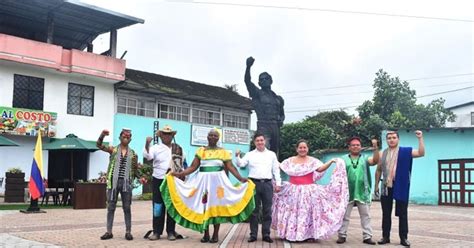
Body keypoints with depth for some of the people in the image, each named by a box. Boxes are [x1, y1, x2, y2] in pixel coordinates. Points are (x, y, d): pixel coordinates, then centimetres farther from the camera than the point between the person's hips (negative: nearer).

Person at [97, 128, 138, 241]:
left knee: (127, 208, 5)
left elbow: (135, 169, 14)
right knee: (111, 207, 4)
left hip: (126, 183, 1)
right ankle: (109, 232, 11)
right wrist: (102, 135, -26)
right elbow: (99, 145, -8)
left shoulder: (133, 153, 8)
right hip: (113, 182, -1)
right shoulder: (113, 149, 4)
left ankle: (128, 232, 11)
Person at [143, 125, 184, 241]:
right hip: (158, 180, -2)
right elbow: (147, 156, -18)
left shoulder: (178, 148, 10)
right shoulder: (156, 147, 0)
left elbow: (181, 164, 15)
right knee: (158, 206, 1)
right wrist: (147, 144, -33)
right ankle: (157, 231, 8)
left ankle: (171, 231, 11)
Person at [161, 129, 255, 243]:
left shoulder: (223, 152, 3)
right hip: (203, 180, 1)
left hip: (218, 181, -1)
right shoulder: (200, 151, 6)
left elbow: (231, 167, -3)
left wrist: (240, 178, -16)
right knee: (204, 206, 2)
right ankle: (206, 234, 11)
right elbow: (193, 167, 2)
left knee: (216, 206, 1)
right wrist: (179, 174, -8)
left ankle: (215, 234, 10)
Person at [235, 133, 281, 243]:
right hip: (254, 183, -1)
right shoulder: (250, 154, 8)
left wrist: (278, 183, 4)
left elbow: (276, 170, 10)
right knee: (254, 210, 3)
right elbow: (241, 164, -1)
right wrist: (238, 156, -19)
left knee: (267, 210, 4)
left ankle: (266, 234, 11)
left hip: (267, 184, 1)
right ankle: (253, 234, 9)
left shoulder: (271, 154, 11)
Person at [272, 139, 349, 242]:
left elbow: (320, 169, -13)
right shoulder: (290, 160, 8)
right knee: (292, 212, 3)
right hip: (293, 191, 2)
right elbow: (278, 167, 9)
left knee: (308, 211, -3)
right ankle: (290, 234, 11)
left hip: (308, 191, -1)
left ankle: (309, 234, 3)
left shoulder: (312, 161, 3)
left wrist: (331, 161, -24)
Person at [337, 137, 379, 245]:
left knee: (365, 215, 6)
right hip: (347, 192, -1)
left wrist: (375, 148, -26)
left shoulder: (365, 158, 7)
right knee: (344, 215, 5)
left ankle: (367, 236, 12)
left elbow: (375, 161, -12)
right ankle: (342, 235, 13)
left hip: (362, 192, 1)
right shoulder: (344, 159, 5)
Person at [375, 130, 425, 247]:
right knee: (386, 213, 9)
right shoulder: (382, 154, 7)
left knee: (402, 214, 4)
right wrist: (376, 185, 11)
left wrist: (420, 138, -20)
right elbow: (378, 170, 12)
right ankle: (385, 237, 18)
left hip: (401, 188, -2)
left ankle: (403, 238, 12)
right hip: (386, 187, 2)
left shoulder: (405, 152, 0)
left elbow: (421, 153, -12)